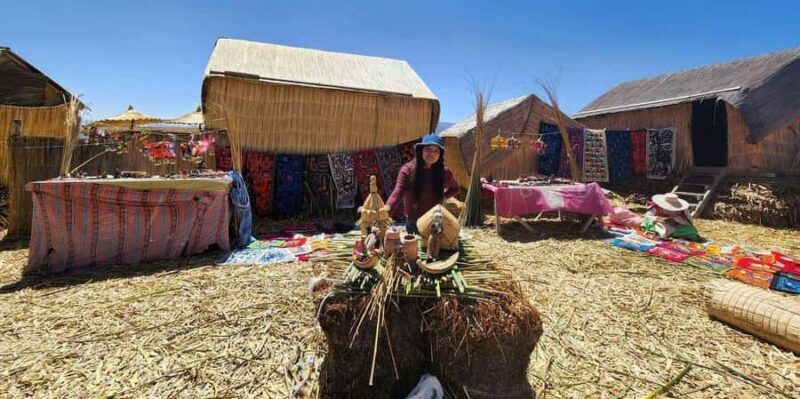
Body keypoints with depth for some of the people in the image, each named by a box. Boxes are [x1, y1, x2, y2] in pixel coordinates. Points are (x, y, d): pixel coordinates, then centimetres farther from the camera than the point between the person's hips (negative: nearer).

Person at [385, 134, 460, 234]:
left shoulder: (444, 172, -7)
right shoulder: (408, 170, -15)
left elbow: (456, 189, 13)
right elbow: (397, 194, -27)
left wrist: (444, 196, -5)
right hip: (413, 223, -1)